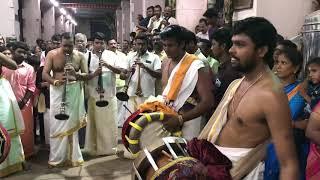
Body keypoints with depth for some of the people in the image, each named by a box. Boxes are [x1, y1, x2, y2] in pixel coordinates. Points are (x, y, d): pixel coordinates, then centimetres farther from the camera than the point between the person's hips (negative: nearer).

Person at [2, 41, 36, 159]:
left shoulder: (29, 68, 1)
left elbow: (31, 87, -1)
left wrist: (24, 101, -9)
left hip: (24, 105, 0)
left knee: (25, 130, 7)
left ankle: (26, 153, 21)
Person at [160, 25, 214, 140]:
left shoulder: (195, 67, -16)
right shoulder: (165, 64, 6)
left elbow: (207, 102, -21)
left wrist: (180, 119, -26)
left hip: (187, 123, -6)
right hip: (166, 118, 6)